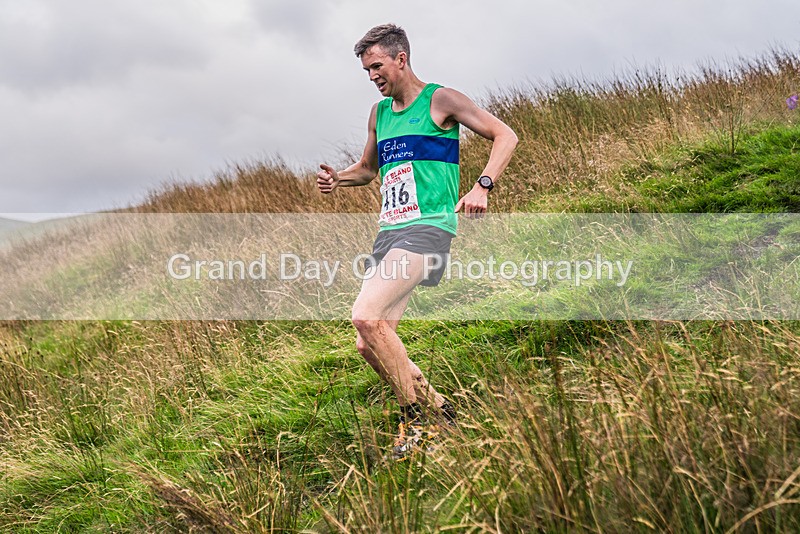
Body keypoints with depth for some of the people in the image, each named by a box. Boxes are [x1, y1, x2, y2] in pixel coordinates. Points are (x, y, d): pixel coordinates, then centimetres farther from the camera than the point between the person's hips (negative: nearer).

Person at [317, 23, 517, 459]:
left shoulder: (439, 100, -1)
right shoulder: (379, 113, 19)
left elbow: (505, 136, -4)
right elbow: (369, 168, 33)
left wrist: (482, 185, -19)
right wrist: (337, 179, 10)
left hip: (427, 228, -8)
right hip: (389, 232, 8)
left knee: (365, 317, -24)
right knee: (369, 346, 0)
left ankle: (418, 410, -10)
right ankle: (432, 408, 16)